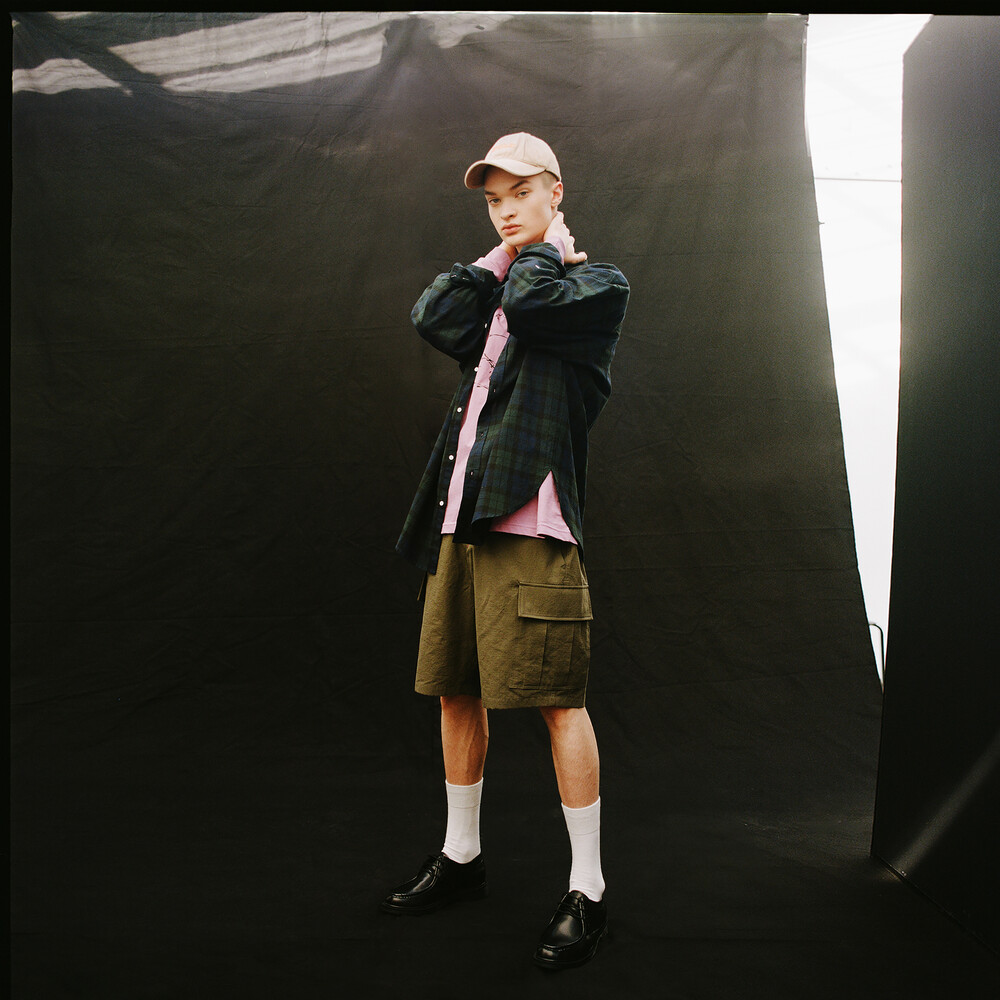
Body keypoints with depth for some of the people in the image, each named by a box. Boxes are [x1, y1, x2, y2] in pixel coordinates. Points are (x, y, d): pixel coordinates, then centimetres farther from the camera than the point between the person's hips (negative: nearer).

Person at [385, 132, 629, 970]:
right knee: (457, 690, 12)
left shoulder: (598, 286, 5)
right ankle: (461, 856, 28)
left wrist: (545, 246, 4)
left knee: (558, 698, -6)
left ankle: (588, 889, 6)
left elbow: (535, 302, -16)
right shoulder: (496, 288, 23)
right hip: (461, 519, 7)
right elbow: (433, 318, 5)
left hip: (532, 523, -7)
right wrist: (504, 255, 8)